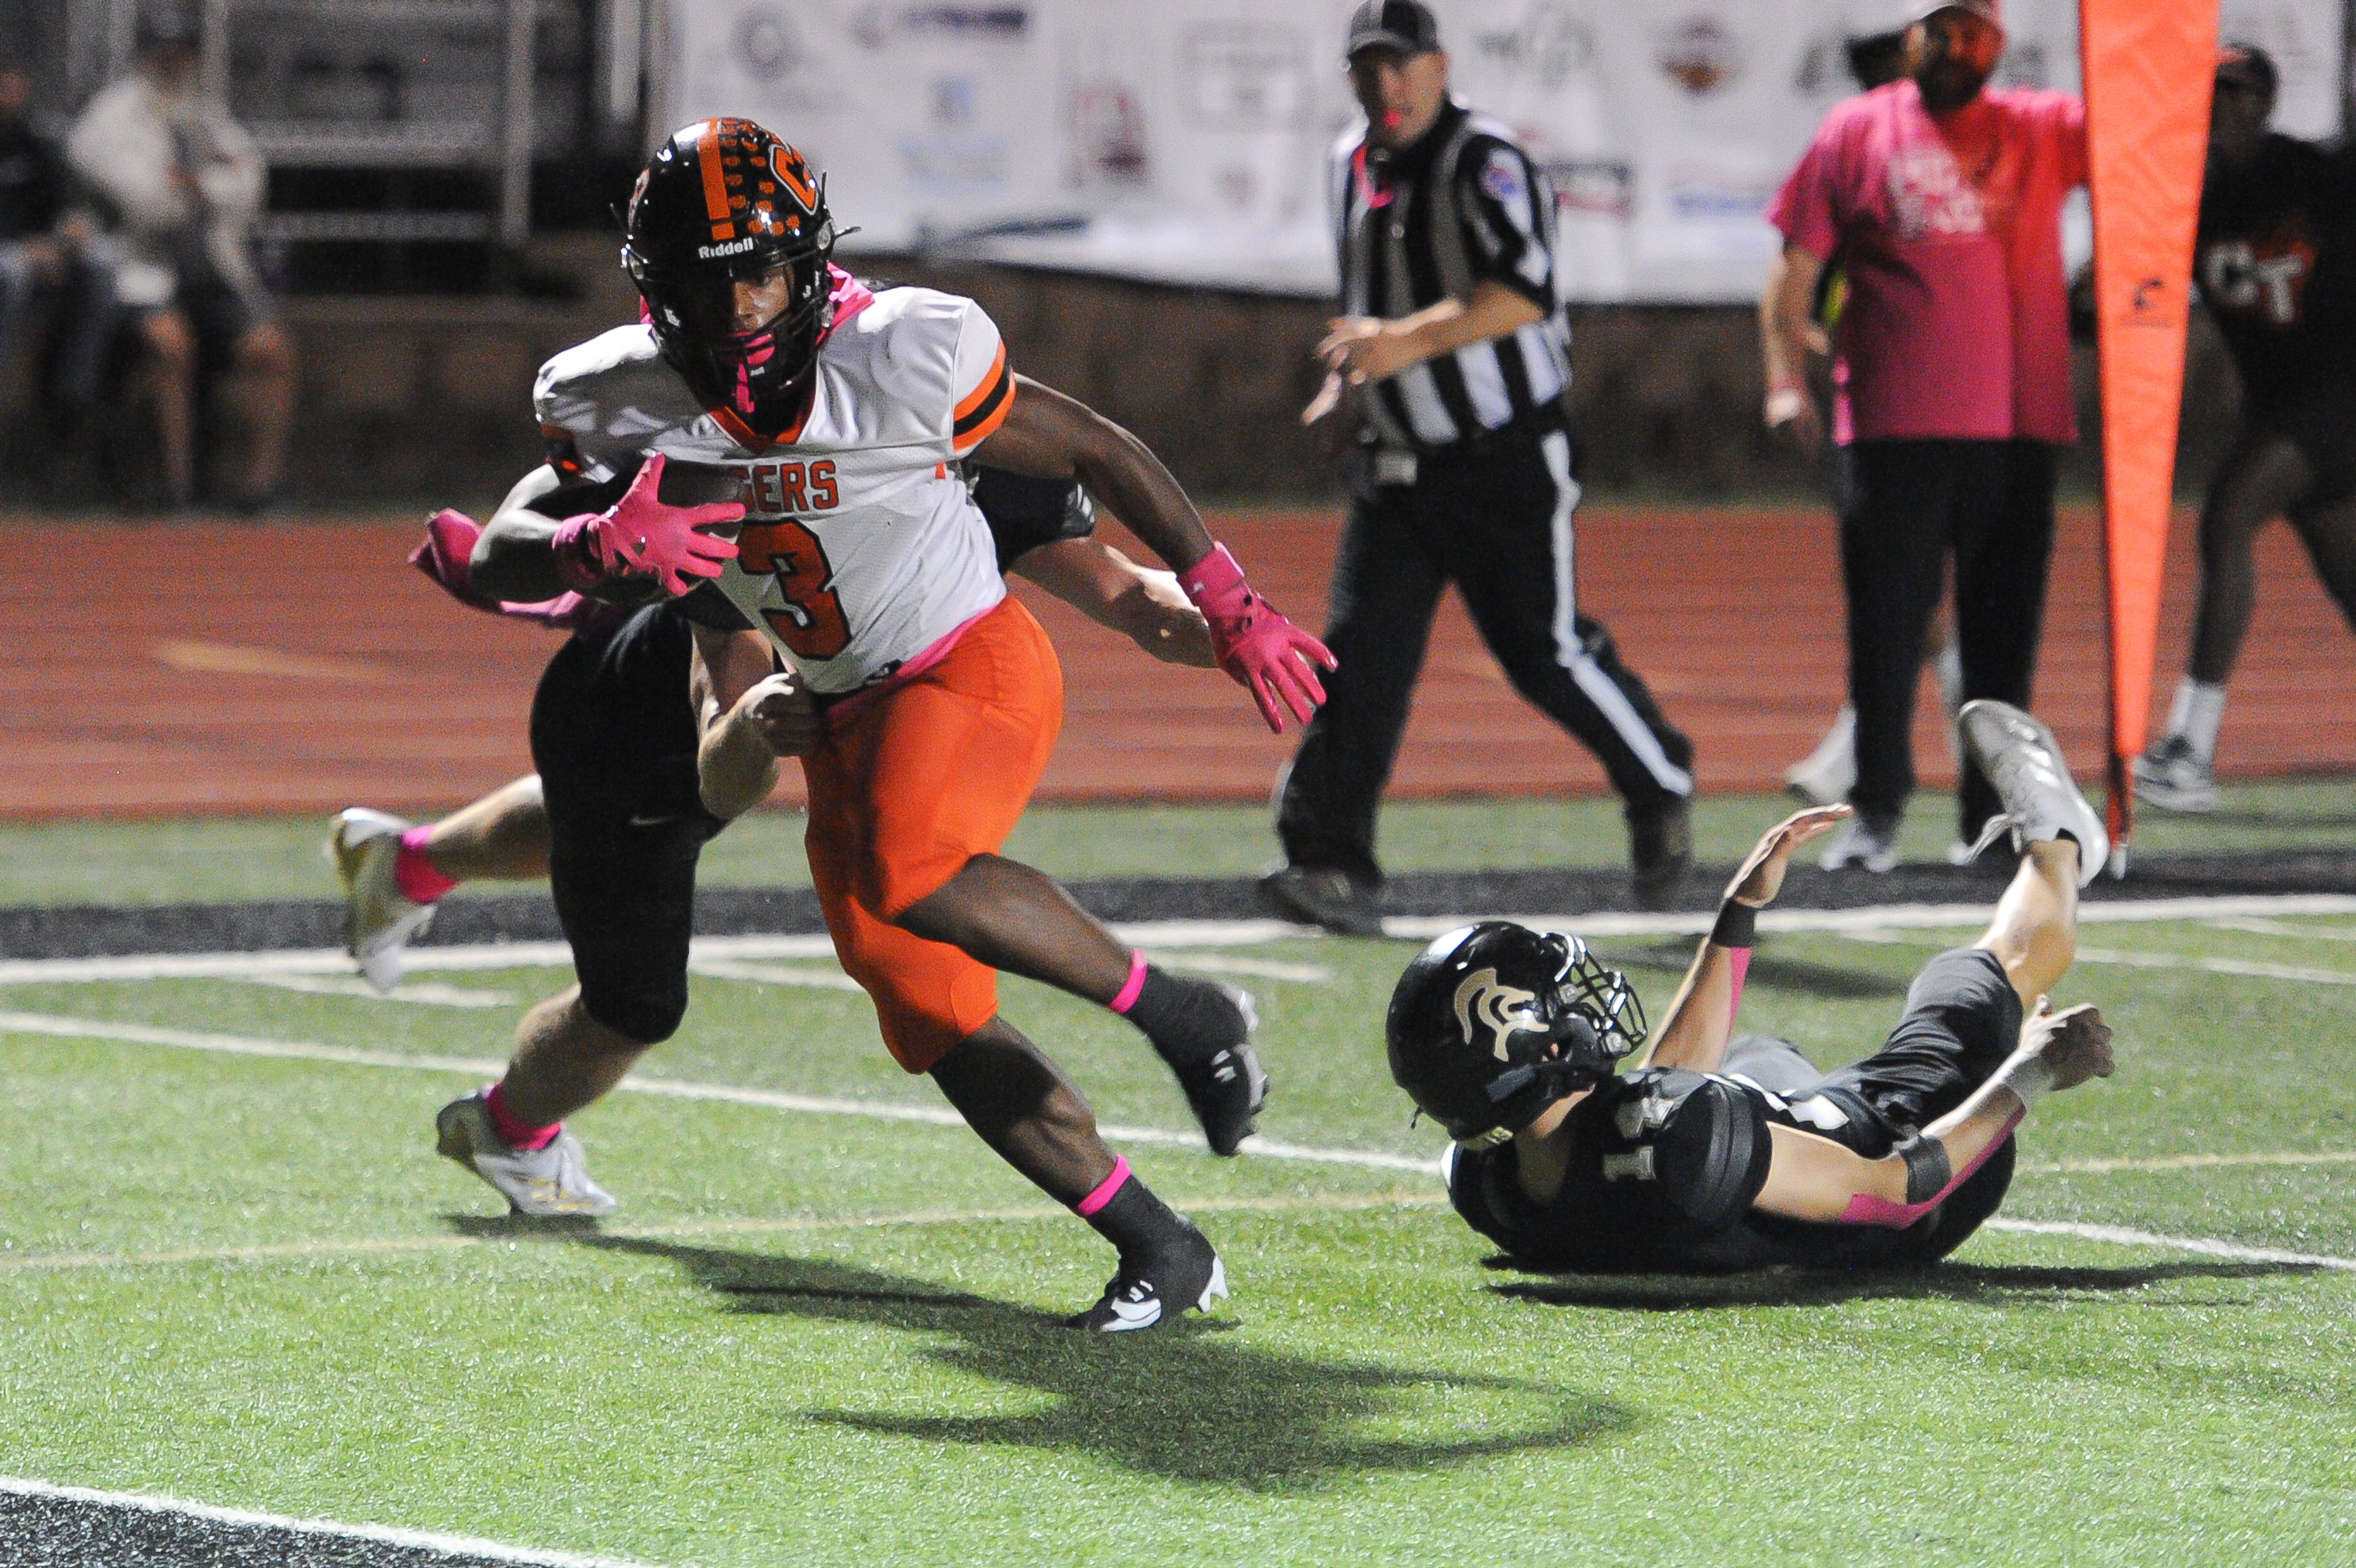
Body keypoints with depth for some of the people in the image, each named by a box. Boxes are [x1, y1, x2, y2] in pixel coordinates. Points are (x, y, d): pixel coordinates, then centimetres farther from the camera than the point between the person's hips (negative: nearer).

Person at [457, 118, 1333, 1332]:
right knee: (934, 1020, 0)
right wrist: (598, 547, -32)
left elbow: (1100, 456, -8)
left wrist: (1230, 609, -3)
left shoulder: (907, 358, -20)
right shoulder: (620, 402, -9)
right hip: (840, 711, 6)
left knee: (905, 873, -35)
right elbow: (500, 559, -9)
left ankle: (1179, 1014, -17)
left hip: (972, 664, -6)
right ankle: (1159, 1250, 10)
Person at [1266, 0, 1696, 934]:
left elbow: (1526, 289, -31)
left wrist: (1410, 341, -39)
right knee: (1360, 655, -6)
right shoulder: (1352, 166, 10)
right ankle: (1334, 869, -10)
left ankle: (1661, 788, 26)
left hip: (1507, 463, -6)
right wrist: (1350, 367, 14)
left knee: (1546, 654, 0)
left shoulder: (1484, 163, -15)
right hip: (1395, 465, 6)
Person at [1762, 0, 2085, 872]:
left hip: (2017, 429, 2)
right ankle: (1874, 814, 3)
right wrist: (1786, 380, -6)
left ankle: (1990, 819, 11)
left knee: (2005, 628, 4)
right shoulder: (1856, 132, 7)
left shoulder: (2044, 130, 11)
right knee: (1885, 622, -3)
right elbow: (1796, 263, 5)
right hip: (1893, 429, -2)